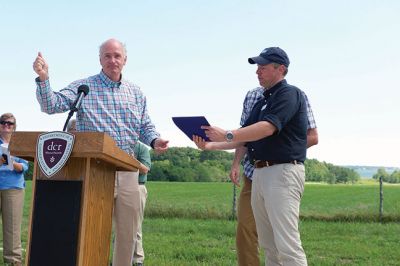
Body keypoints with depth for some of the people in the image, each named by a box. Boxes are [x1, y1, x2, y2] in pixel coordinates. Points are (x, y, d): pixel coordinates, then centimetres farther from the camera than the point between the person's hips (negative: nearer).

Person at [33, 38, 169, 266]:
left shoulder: (136, 93, 15)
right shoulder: (83, 87, 3)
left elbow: (146, 126, 16)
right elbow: (52, 105, -8)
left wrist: (155, 140, -5)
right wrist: (43, 78, -24)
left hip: (128, 170, 4)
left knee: (128, 232, 9)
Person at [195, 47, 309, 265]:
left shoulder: (290, 94, -6)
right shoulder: (261, 102, 21)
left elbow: (268, 128, -21)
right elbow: (244, 140, 18)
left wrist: (227, 135, -21)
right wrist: (210, 145, 6)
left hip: (283, 172, -9)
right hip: (259, 173, 9)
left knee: (288, 246, -13)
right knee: (268, 245, 11)